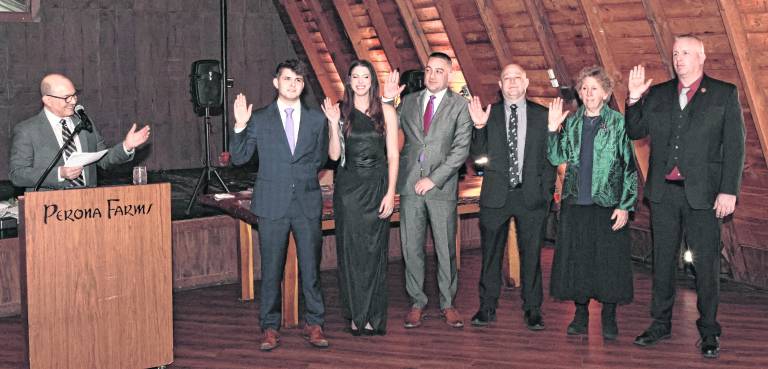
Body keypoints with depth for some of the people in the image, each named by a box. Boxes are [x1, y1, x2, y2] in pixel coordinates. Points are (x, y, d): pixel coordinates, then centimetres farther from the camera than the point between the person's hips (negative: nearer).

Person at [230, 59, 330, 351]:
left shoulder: (317, 119, 8)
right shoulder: (259, 119, 4)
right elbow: (239, 158, 1)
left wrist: (303, 175, 4)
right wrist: (240, 126, -10)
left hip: (307, 203, 1)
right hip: (272, 203, -1)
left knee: (311, 267, 6)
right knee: (271, 269, 5)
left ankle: (314, 324, 18)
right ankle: (270, 328, 15)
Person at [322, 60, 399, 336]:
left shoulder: (386, 111, 2)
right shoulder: (340, 111, 5)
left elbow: (393, 155, 0)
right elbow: (334, 154, 0)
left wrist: (390, 193, -7)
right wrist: (334, 124, -12)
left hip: (376, 186, -1)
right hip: (348, 186, 1)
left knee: (374, 250, 2)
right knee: (350, 250, 3)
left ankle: (373, 315, 14)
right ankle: (356, 314, 14)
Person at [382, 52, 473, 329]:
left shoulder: (459, 105, 1)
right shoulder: (409, 101, 11)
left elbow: (461, 149, -6)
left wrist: (433, 179, -12)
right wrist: (387, 101, -3)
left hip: (442, 186, -2)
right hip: (410, 184, 3)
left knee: (446, 249, 4)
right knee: (411, 248, 6)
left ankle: (447, 304, 17)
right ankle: (417, 303, 18)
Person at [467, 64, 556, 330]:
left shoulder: (541, 115, 5)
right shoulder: (488, 114, 5)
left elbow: (549, 157, 5)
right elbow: (478, 153, 0)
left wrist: (547, 193, -1)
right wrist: (479, 127, -16)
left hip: (531, 196, 0)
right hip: (496, 196, 1)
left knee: (531, 254, 5)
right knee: (491, 253, 7)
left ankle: (532, 310, 16)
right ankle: (487, 308, 18)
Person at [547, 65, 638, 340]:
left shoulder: (619, 124, -3)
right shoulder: (572, 123, 9)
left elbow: (631, 166, -4)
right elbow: (557, 158, 7)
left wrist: (625, 206, -9)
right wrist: (553, 129, -5)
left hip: (608, 203, -4)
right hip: (575, 202, 4)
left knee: (609, 260, 2)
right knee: (576, 258, 8)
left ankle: (609, 317, 17)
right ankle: (581, 314, 22)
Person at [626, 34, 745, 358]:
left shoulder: (724, 94, 1)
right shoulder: (657, 94, 10)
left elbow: (735, 146, -3)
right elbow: (635, 132, 10)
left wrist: (729, 191, -10)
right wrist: (634, 98, -4)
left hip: (702, 194, -3)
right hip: (663, 192, 3)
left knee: (706, 262, 3)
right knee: (662, 259, 11)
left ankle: (709, 331, 15)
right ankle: (661, 323, 23)